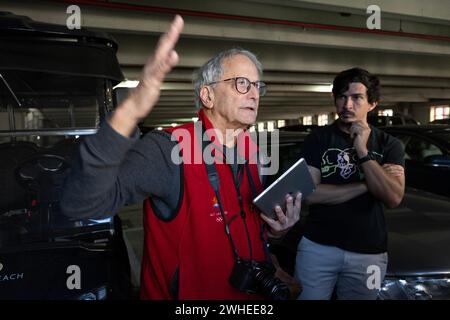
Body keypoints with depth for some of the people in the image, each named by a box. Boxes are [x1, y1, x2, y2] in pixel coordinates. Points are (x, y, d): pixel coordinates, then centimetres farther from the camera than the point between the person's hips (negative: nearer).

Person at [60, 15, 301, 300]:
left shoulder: (250, 154, -2)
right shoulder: (168, 150, -25)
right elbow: (81, 203, -39)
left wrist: (276, 229, -11)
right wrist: (129, 112, -52)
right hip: (186, 293, -6)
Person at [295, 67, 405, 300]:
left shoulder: (389, 145, 1)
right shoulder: (318, 139, -2)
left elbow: (393, 198, -12)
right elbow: (309, 194, -13)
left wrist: (362, 151, -19)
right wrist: (367, 184, -13)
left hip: (368, 253, 1)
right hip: (317, 246, -1)